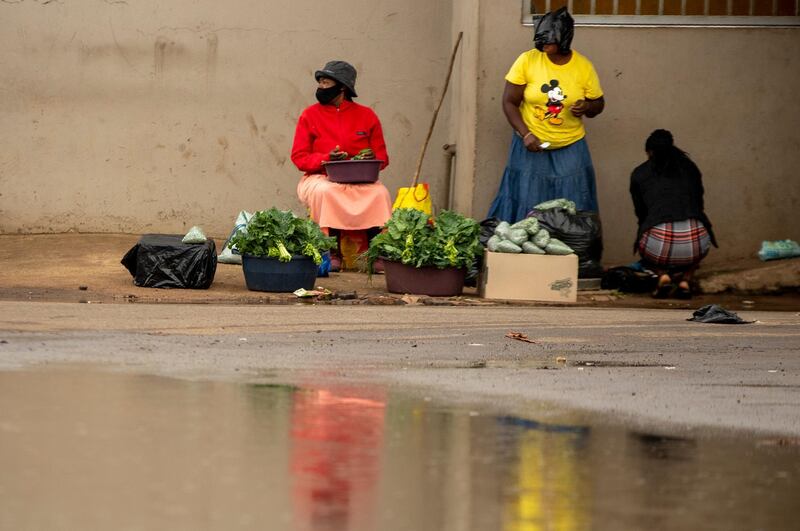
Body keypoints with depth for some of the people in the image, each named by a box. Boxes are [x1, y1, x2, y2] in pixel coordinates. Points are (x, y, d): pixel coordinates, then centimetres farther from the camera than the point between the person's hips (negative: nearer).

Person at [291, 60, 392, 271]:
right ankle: (333, 253, -31)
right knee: (326, 191, -36)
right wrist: (327, 158, -18)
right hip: (320, 177, -1)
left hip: (359, 179, 1)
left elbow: (382, 157, 10)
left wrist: (373, 157, -15)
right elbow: (299, 157, -1)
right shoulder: (310, 116, 4)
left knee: (379, 192, -30)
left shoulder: (366, 116, 8)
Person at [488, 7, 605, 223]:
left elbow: (598, 104, 6)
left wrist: (587, 107, -18)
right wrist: (526, 134, -17)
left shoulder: (584, 67, -6)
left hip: (570, 149, 1)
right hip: (531, 146, -1)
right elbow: (509, 102, -4)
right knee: (526, 208, 2)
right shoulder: (527, 61, -10)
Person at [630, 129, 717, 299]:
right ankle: (685, 280, 14)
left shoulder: (639, 174, 19)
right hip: (695, 244, 1)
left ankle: (662, 274, 7)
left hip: (659, 244, -1)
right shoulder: (689, 167, 24)